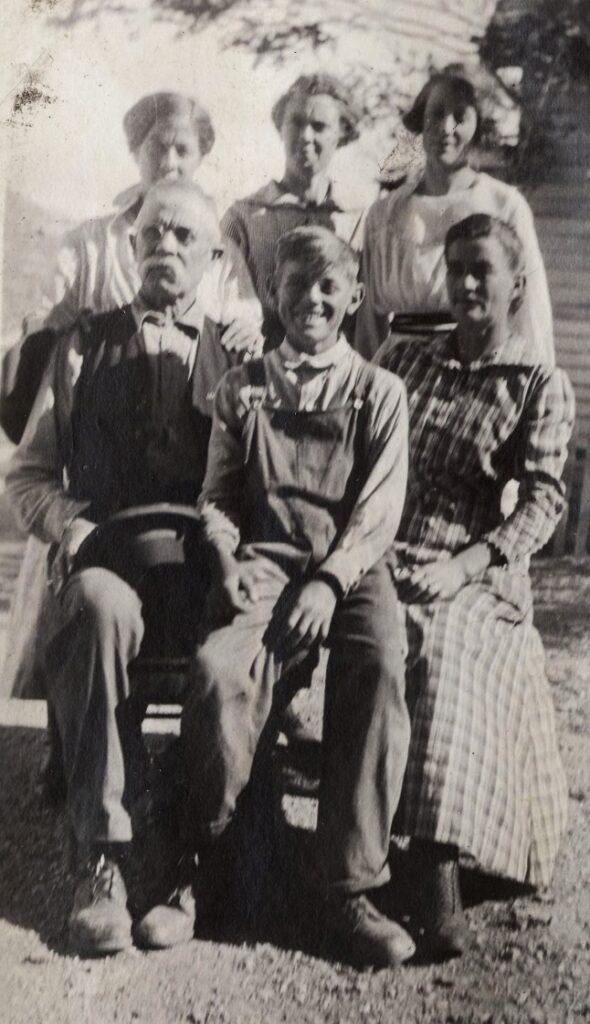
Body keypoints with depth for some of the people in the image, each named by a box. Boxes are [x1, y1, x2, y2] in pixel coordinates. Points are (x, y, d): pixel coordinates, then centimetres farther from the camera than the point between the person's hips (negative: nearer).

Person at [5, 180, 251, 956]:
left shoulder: (233, 360, 19)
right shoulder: (85, 348, 19)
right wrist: (70, 525, -5)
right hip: (104, 557, 0)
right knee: (100, 606, -37)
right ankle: (101, 859, -31)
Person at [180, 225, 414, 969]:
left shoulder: (378, 392, 12)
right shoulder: (240, 390, 18)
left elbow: (379, 511, 2)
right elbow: (217, 496, 16)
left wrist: (330, 581, -14)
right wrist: (228, 561, -5)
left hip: (349, 569, 0)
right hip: (263, 566, 1)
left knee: (379, 668, -33)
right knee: (218, 670, -32)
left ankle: (353, 889, -23)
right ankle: (201, 857, -10)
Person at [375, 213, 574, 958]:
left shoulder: (542, 387, 7)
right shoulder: (401, 359, 16)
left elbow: (542, 503, -3)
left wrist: (465, 566, -17)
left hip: (478, 574, -2)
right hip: (387, 555, 2)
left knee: (441, 649, -31)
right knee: (407, 636, -28)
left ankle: (437, 868, -31)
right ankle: (436, 865, -24)